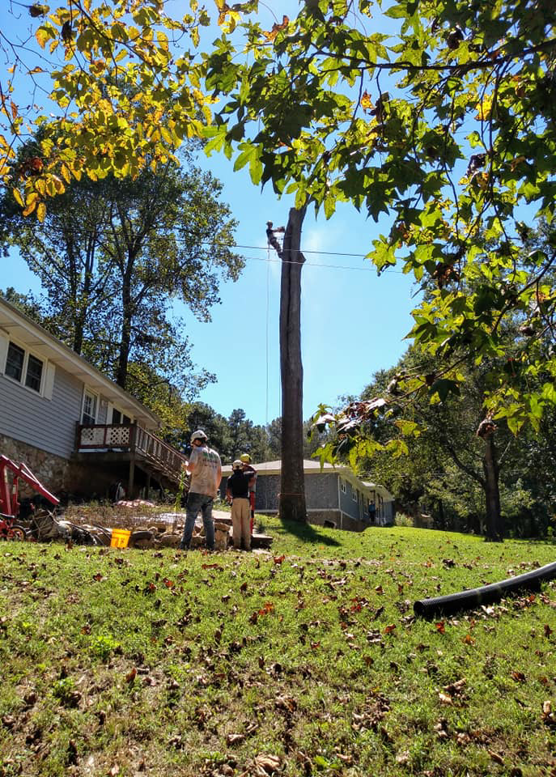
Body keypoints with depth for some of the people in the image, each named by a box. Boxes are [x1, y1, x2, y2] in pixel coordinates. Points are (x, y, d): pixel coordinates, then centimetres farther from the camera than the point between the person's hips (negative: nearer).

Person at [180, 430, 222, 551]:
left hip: (197, 491, -5)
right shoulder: (215, 454, 16)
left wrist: (186, 465, 8)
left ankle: (185, 544, -11)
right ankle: (211, 546, 5)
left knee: (190, 517, -5)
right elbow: (219, 474, 16)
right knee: (208, 519, 9)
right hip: (211, 492, 5)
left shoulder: (197, 451, -2)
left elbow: (191, 467, -14)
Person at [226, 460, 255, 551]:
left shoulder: (231, 478, 5)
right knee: (246, 522, 3)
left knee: (236, 522, 0)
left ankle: (237, 543, -4)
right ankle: (247, 544, 2)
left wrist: (229, 497, 22)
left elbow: (228, 491, 3)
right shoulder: (246, 475, 9)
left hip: (236, 500, -1)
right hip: (245, 500, 1)